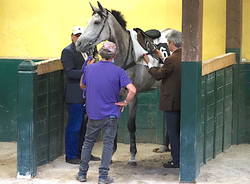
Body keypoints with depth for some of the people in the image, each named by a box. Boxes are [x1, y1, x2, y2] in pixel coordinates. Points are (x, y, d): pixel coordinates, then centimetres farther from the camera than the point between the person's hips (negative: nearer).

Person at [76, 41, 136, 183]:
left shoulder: (90, 68, -2)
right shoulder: (118, 71, -12)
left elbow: (82, 85, 16)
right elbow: (132, 90, -22)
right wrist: (125, 102, -6)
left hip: (93, 113, 3)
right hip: (111, 114, -3)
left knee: (88, 142, 17)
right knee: (108, 144, 6)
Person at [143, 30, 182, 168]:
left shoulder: (171, 60, -22)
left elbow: (158, 75, -9)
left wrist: (148, 63, 5)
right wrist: (162, 58, 22)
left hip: (171, 102, -7)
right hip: (183, 100, 7)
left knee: (173, 132, 2)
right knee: (180, 130, 17)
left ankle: (176, 160, 8)